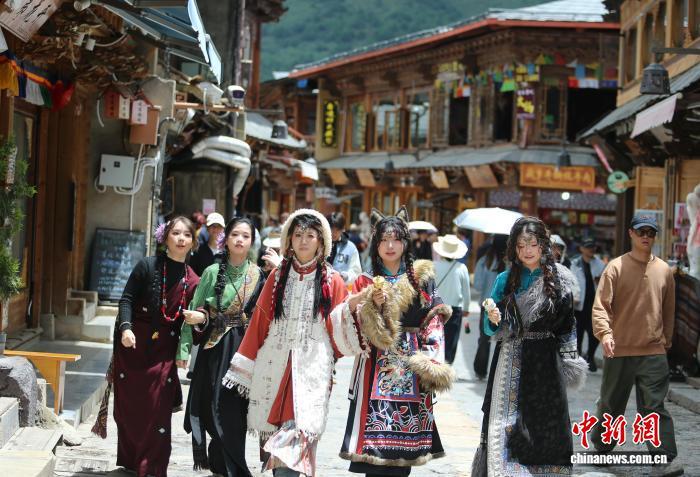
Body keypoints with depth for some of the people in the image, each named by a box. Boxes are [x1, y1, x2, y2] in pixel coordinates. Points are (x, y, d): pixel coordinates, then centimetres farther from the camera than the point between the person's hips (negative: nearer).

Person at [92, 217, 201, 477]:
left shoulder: (192, 280, 6)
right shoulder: (147, 266, -2)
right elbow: (127, 299, -6)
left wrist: (196, 318, -6)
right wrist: (125, 327, -20)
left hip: (164, 351, 2)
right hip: (134, 345, -2)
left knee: (158, 410, -4)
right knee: (129, 405, 5)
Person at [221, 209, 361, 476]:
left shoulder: (331, 281, 5)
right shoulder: (278, 277, 12)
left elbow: (340, 332, 4)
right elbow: (259, 324, 13)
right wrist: (244, 369, 11)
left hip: (311, 370, -3)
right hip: (274, 367, 3)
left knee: (299, 432, -17)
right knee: (273, 432, 2)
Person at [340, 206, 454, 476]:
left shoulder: (421, 277, 8)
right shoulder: (366, 282, 8)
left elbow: (433, 321, 5)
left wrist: (432, 362, -6)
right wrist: (372, 304, -14)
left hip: (411, 365, 1)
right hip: (376, 365, -1)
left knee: (404, 441, 1)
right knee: (376, 435, -9)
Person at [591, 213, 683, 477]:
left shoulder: (664, 270, 6)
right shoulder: (616, 267, -3)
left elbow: (668, 310, 14)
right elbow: (601, 305, -10)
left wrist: (666, 341, 13)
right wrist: (604, 332, -26)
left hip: (653, 352, 1)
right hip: (619, 351, -1)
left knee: (654, 408, -5)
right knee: (611, 405, 13)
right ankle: (602, 448, 32)